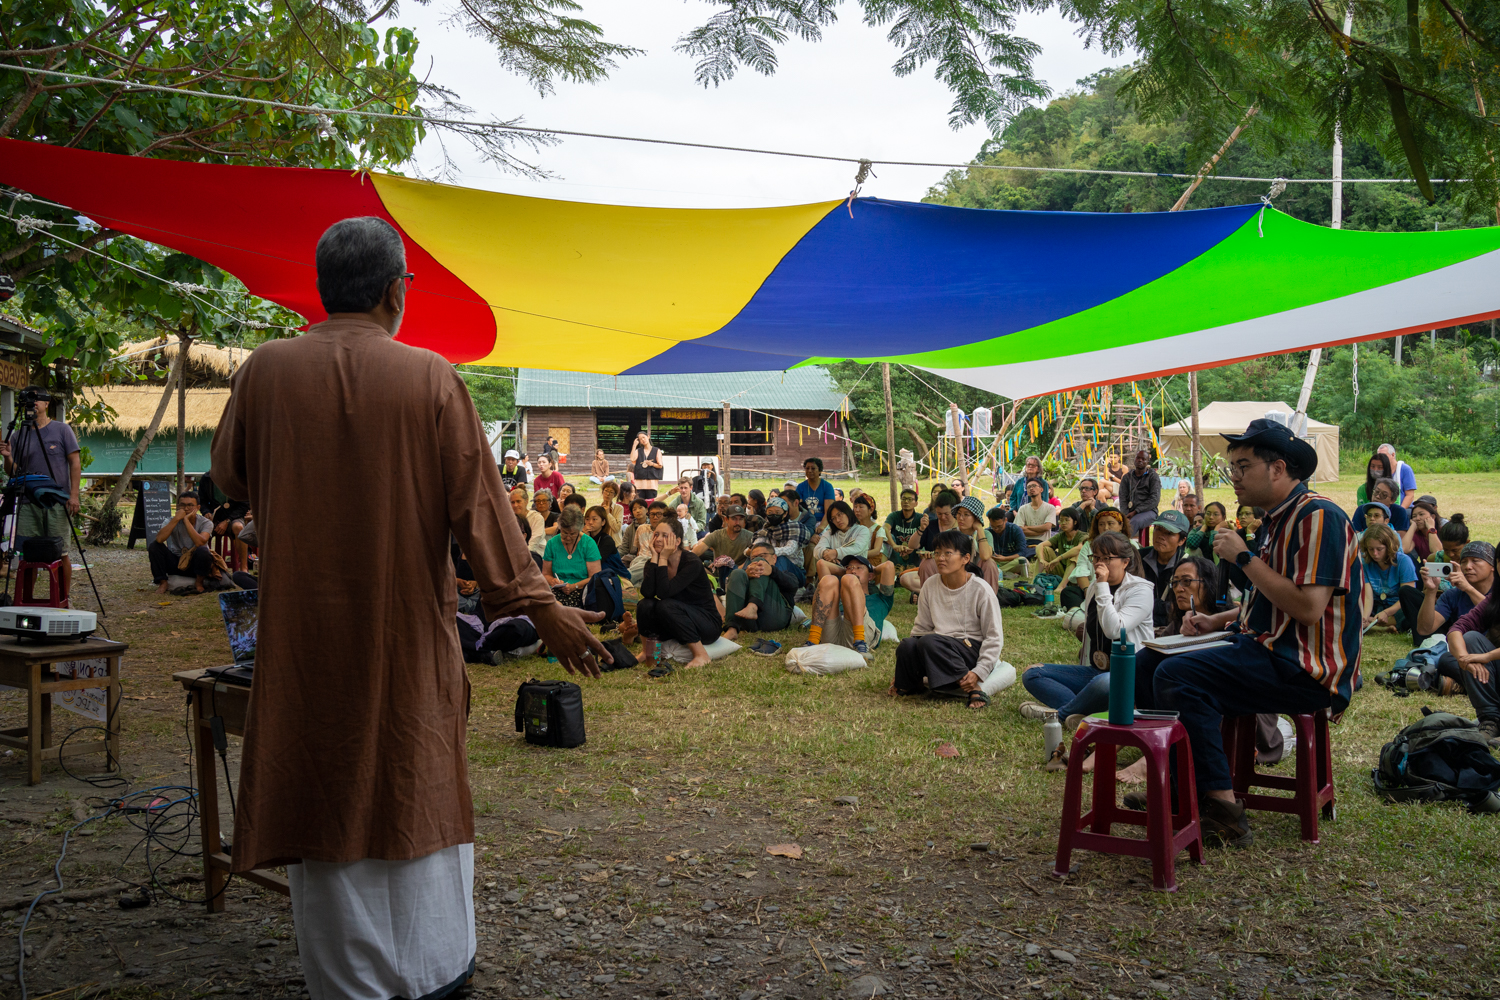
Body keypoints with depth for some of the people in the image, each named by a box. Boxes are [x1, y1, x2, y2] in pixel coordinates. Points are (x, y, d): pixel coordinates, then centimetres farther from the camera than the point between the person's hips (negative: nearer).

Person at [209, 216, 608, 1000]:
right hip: (406, 629, -1)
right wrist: (537, 605, -5)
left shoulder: (266, 370, -6)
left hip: (305, 633, 1)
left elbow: (230, 475, 10)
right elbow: (478, 504, -11)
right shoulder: (430, 379, -12)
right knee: (418, 788, 14)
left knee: (323, 795, 12)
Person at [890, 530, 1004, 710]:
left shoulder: (981, 590, -7)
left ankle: (973, 689, -25)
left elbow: (994, 638, -6)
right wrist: (904, 668, 3)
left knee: (930, 641, -34)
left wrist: (978, 673, -19)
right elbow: (921, 628, 12)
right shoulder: (930, 587, 6)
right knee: (906, 645, -29)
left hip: (973, 650, -4)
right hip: (941, 654, 4)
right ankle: (910, 684, 0)